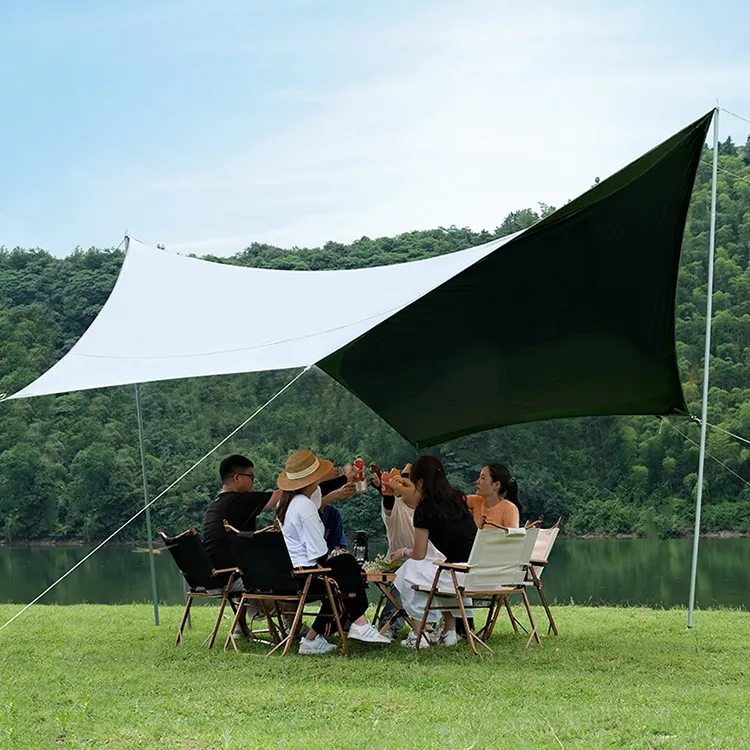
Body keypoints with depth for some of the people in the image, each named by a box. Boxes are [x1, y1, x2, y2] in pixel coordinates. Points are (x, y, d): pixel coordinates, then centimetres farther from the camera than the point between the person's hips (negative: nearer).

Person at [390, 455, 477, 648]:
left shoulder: (424, 510, -7)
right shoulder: (457, 498, 12)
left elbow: (419, 555, 1)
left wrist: (404, 552, 23)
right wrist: (407, 487, 50)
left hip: (462, 578, -7)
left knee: (409, 571, 14)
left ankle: (418, 635, 12)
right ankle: (450, 632, 30)